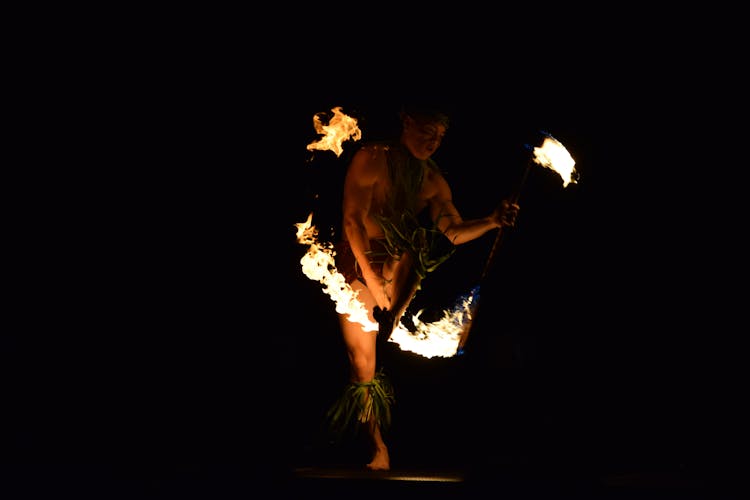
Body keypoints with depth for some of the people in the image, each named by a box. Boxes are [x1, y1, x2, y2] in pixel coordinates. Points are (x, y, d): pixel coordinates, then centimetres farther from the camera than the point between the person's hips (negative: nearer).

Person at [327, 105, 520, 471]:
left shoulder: (433, 180, 2)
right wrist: (373, 282, -18)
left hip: (398, 270, 4)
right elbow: (353, 220, -16)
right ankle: (379, 448, 4)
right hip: (359, 266, -4)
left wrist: (492, 221, -19)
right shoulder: (371, 159, -12)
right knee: (363, 360, -7)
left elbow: (453, 231, 0)